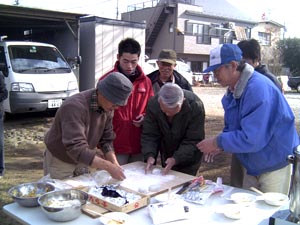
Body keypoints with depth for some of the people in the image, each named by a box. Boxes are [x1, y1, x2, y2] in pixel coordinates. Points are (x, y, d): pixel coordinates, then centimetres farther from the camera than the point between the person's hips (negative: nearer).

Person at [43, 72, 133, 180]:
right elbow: (77, 149, -39)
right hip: (60, 162, -6)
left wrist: (115, 165, -19)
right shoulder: (75, 107, -33)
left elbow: (106, 139, -5)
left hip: (82, 162, 6)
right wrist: (109, 167, -39)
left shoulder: (107, 108, -11)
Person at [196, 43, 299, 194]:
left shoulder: (258, 88, -28)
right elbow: (231, 128, 13)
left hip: (276, 166, -8)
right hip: (252, 166, 9)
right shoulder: (232, 92, 2)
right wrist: (219, 146, -7)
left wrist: (217, 142, -21)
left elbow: (252, 139, -32)